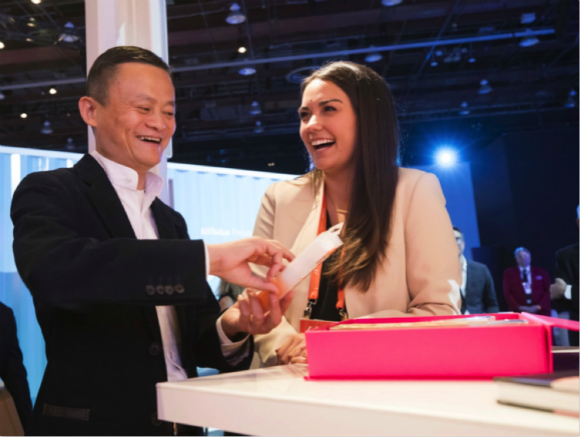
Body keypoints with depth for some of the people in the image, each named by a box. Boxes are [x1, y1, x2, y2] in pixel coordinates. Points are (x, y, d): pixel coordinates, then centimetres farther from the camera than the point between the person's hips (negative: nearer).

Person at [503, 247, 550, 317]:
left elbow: (548, 291, 7)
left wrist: (539, 307, -7)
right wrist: (519, 307, -9)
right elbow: (507, 293, 4)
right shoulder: (508, 273, 11)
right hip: (518, 312, -1)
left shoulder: (541, 272, 14)